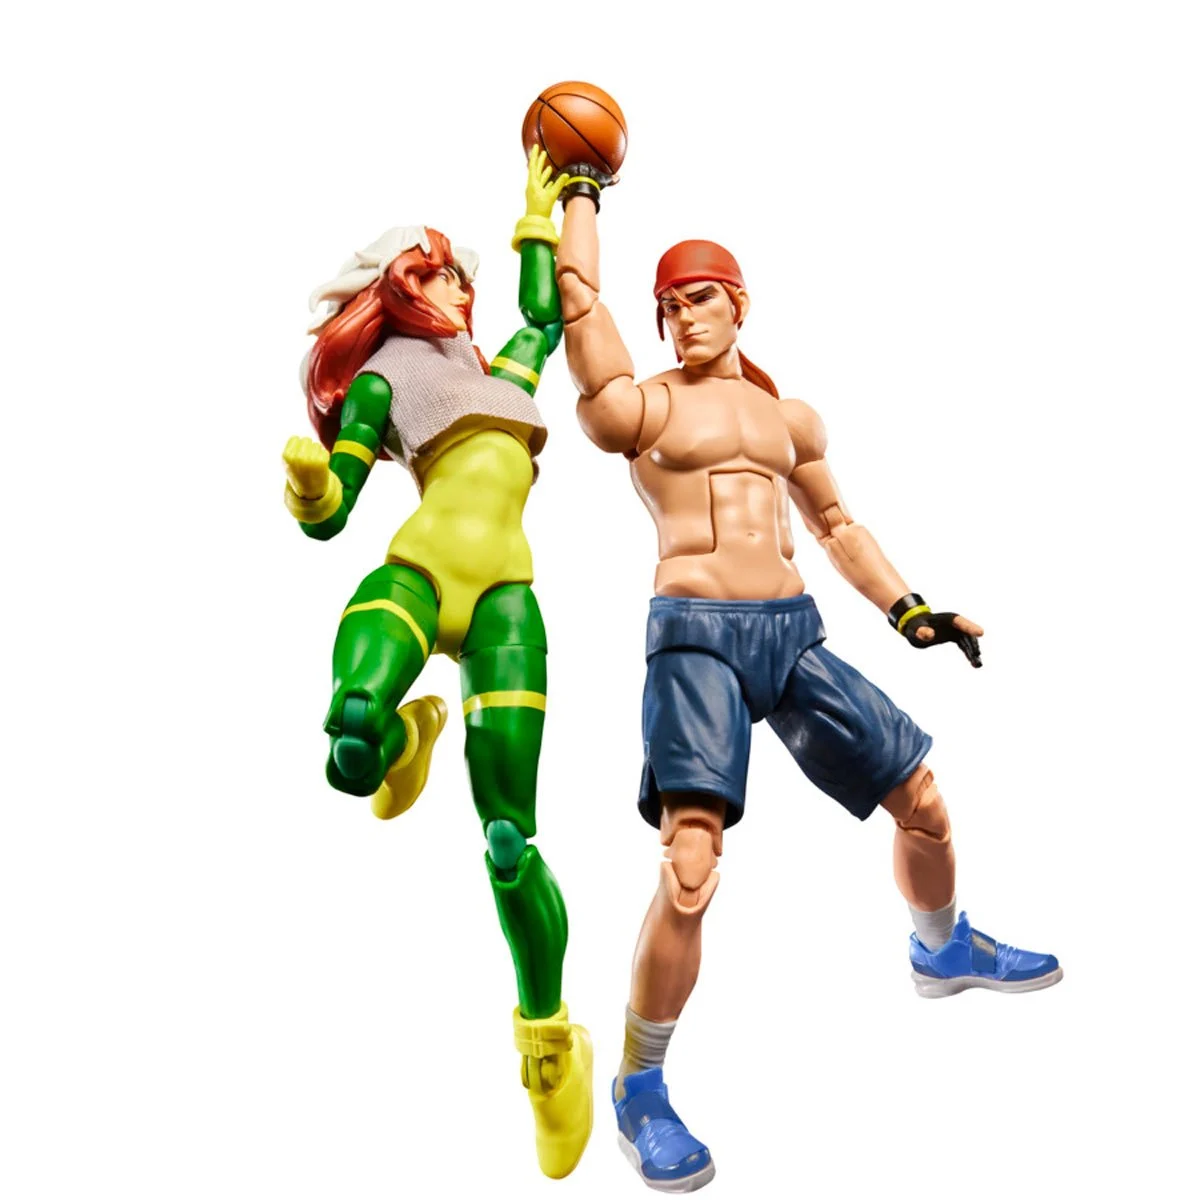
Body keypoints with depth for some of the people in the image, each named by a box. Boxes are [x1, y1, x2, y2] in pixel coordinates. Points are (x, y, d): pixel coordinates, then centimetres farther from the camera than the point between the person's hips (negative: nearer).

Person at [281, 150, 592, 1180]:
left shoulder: (500, 369, 31)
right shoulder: (382, 376, 16)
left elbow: (546, 315, 51)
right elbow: (328, 513, 6)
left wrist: (538, 219, 56)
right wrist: (310, 484, -16)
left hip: (505, 593, 3)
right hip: (416, 573, -2)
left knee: (508, 838, -9)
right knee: (349, 746, -33)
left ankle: (550, 1035, 9)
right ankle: (403, 735, 6)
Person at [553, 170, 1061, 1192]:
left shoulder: (790, 416, 18)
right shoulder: (644, 405, 2)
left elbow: (834, 524, 27)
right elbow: (578, 297, -6)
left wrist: (910, 611, 22)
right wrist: (582, 192, 10)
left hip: (793, 633, 6)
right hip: (696, 638, -6)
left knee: (925, 805, 13)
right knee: (691, 867, -20)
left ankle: (946, 950, 45)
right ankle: (640, 1089, -1)